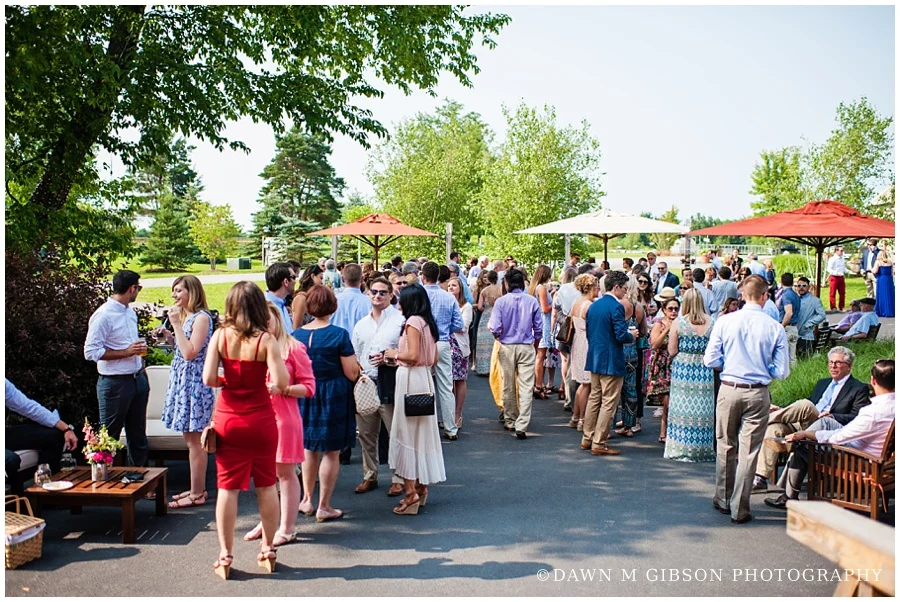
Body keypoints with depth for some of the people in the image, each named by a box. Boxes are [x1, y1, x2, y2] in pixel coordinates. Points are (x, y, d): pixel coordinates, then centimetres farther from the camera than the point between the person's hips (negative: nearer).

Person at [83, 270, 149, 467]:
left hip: (138, 379, 8)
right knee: (109, 438, 3)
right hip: (115, 383, -8)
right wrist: (126, 352, -21)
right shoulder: (103, 315, -15)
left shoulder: (130, 312, 12)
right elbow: (91, 352, -19)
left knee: (138, 435, 15)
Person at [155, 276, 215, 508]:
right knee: (190, 438, 14)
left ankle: (197, 494, 6)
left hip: (193, 381, -10)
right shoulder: (185, 316, 15)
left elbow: (190, 353, -22)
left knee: (194, 440, -2)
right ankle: (198, 488, 24)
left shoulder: (202, 317, -14)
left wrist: (176, 324, -18)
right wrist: (168, 336, 5)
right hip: (182, 379, 10)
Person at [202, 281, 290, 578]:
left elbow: (208, 379, -12)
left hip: (228, 421, 1)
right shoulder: (266, 340, -11)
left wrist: (226, 382, 8)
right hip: (261, 420, -1)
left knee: (227, 487, 7)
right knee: (266, 485, 13)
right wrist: (277, 356, 0)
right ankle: (267, 549, 24)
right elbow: (281, 382, -18)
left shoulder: (220, 336, -5)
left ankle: (225, 556, 14)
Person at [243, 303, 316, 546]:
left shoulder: (293, 348, -6)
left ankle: (287, 528, 14)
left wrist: (281, 389, -18)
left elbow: (309, 387, -6)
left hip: (284, 417, -5)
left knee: (285, 472, 4)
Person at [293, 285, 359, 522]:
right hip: (334, 396, -4)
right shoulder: (339, 334, -13)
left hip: (305, 395, 4)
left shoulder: (297, 334, -1)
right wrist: (354, 359, 6)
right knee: (331, 452, 6)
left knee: (309, 448, 20)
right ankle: (323, 507, 12)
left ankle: (307, 499, 29)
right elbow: (352, 373, -13)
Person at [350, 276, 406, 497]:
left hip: (390, 386, -5)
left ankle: (398, 479, 12)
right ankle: (370, 476, 25)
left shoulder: (400, 320, -1)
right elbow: (353, 356, 18)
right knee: (366, 434, 12)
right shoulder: (360, 325, 16)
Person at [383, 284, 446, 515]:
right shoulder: (427, 323, 13)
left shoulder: (413, 321, -12)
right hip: (424, 377, 9)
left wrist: (395, 354, -3)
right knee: (421, 431, 14)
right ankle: (421, 486, 23)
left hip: (411, 378, -9)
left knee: (406, 431, -3)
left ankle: (411, 491, -2)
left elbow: (413, 355, -21)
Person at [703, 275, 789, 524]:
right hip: (758, 393, -1)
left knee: (726, 446, 16)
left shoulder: (724, 322, -7)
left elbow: (710, 360, -5)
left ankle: (723, 500, 30)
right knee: (748, 451, 6)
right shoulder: (775, 328, -7)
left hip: (729, 390, 1)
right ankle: (739, 509, 13)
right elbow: (782, 371, -4)